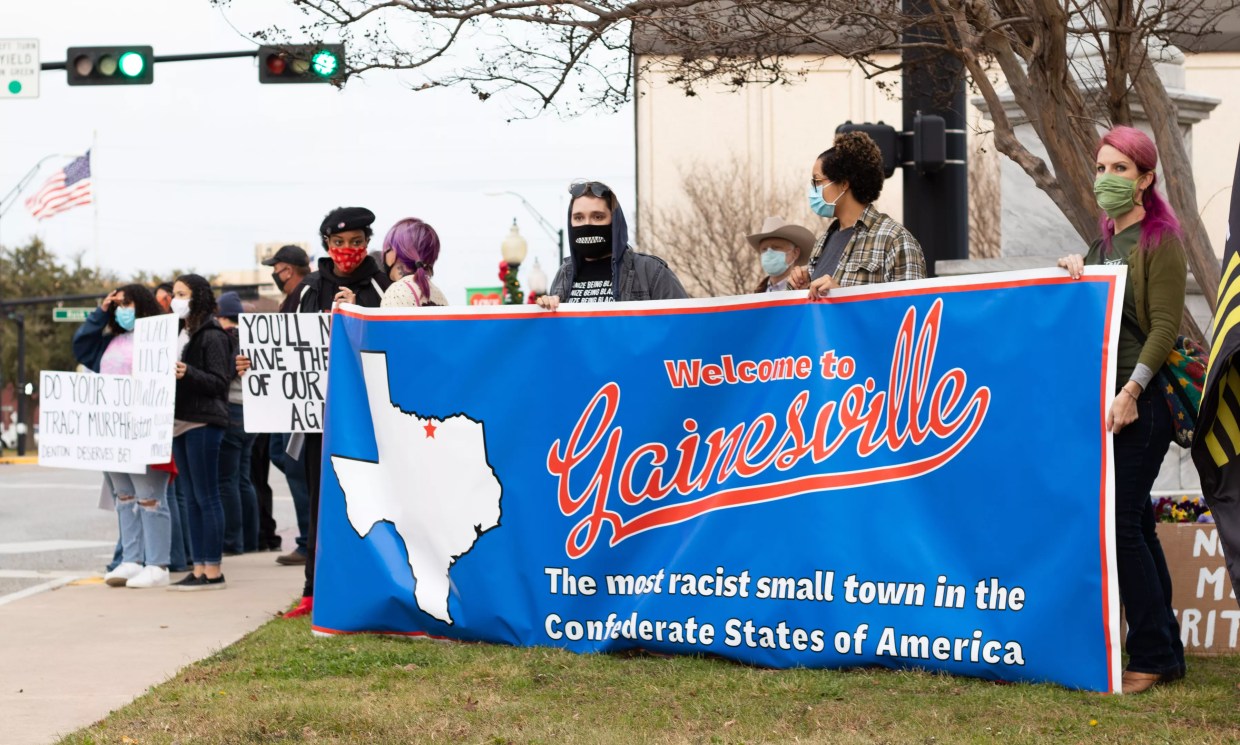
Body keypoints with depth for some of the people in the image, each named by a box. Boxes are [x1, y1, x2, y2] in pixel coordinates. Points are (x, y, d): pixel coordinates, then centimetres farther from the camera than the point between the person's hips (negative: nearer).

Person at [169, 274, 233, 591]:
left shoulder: (212, 336, -8)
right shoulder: (180, 334, 17)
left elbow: (219, 381, -14)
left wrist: (188, 374, -27)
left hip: (203, 422, -9)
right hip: (180, 421, 9)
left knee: (206, 497, -7)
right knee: (192, 499, 9)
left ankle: (213, 571, -5)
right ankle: (199, 569, 12)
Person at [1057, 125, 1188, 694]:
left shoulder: (1160, 241, -7)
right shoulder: (1105, 243, 17)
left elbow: (1165, 327, -14)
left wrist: (1131, 391, -23)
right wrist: (1074, 268, 5)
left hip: (1142, 403, -8)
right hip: (1103, 398, 8)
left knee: (1119, 522, -12)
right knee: (1135, 526, 9)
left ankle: (1152, 657, -6)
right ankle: (1165, 653, 14)